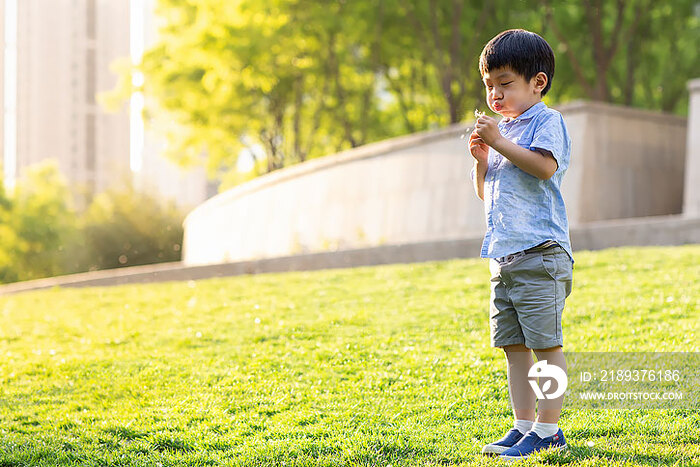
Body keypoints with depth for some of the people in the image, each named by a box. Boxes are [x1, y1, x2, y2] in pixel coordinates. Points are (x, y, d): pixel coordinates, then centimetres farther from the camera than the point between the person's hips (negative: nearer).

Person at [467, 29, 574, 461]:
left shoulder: (547, 121, -2)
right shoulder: (502, 130, 21)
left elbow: (544, 166, -21)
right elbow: (487, 194, 24)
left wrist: (500, 142, -16)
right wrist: (481, 161, 7)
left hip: (539, 252, -8)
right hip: (503, 254, 8)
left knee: (546, 344, -6)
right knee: (513, 345, 9)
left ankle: (548, 429, -2)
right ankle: (524, 425, 14)